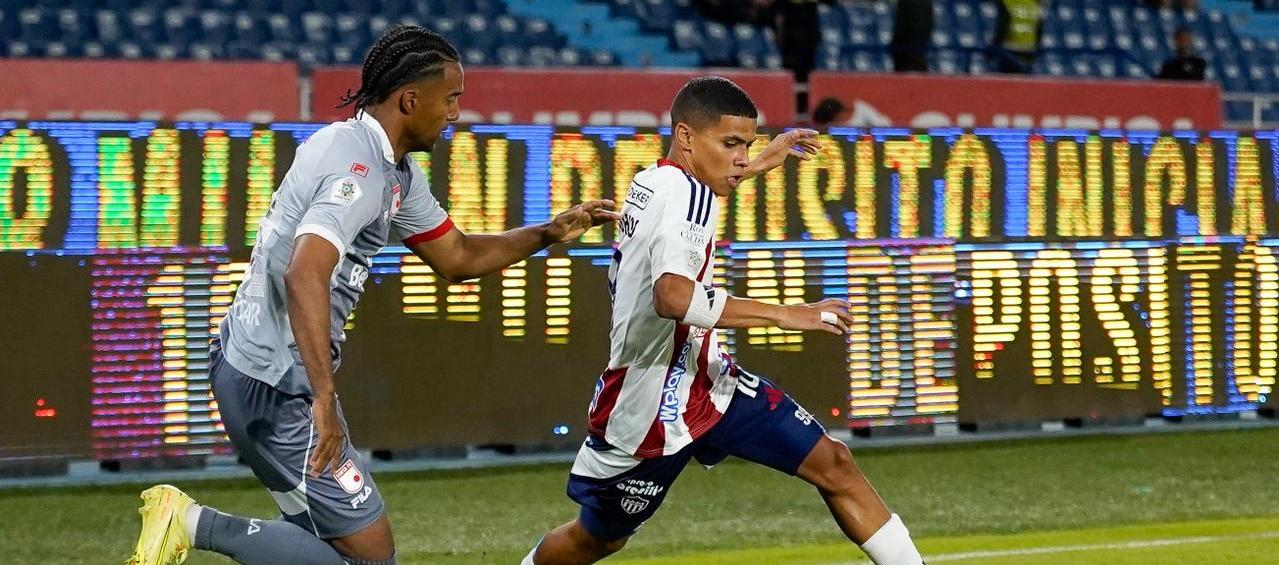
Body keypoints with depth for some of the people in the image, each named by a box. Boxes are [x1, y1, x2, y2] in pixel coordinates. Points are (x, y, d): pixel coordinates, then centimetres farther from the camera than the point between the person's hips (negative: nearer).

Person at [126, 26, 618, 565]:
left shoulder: (396, 170, 12)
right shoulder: (359, 169, -20)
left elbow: (457, 257, 25)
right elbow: (305, 275, -35)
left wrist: (551, 232, 15)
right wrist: (324, 399, -39)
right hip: (273, 386, -10)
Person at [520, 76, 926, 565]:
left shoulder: (651, 182, 4)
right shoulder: (685, 193, -24)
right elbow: (673, 295, -42)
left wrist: (756, 165, 32)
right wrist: (784, 315, -39)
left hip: (705, 381, 9)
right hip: (648, 406, -9)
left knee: (832, 465, -4)